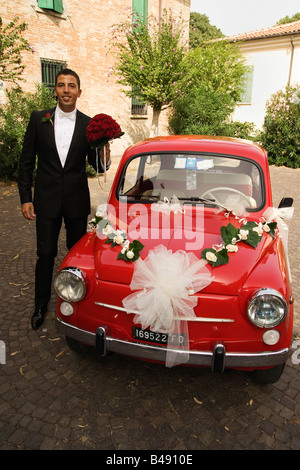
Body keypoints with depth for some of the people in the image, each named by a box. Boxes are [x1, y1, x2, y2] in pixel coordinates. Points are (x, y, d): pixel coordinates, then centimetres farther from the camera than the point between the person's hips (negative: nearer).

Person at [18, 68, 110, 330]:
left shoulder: (89, 125, -1)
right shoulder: (38, 119, -1)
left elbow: (97, 166, 3)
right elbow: (26, 161, 2)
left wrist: (103, 157, -21)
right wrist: (25, 198, -3)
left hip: (77, 200, 1)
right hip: (46, 199, 0)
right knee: (45, 254, 8)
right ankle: (41, 304, 26)